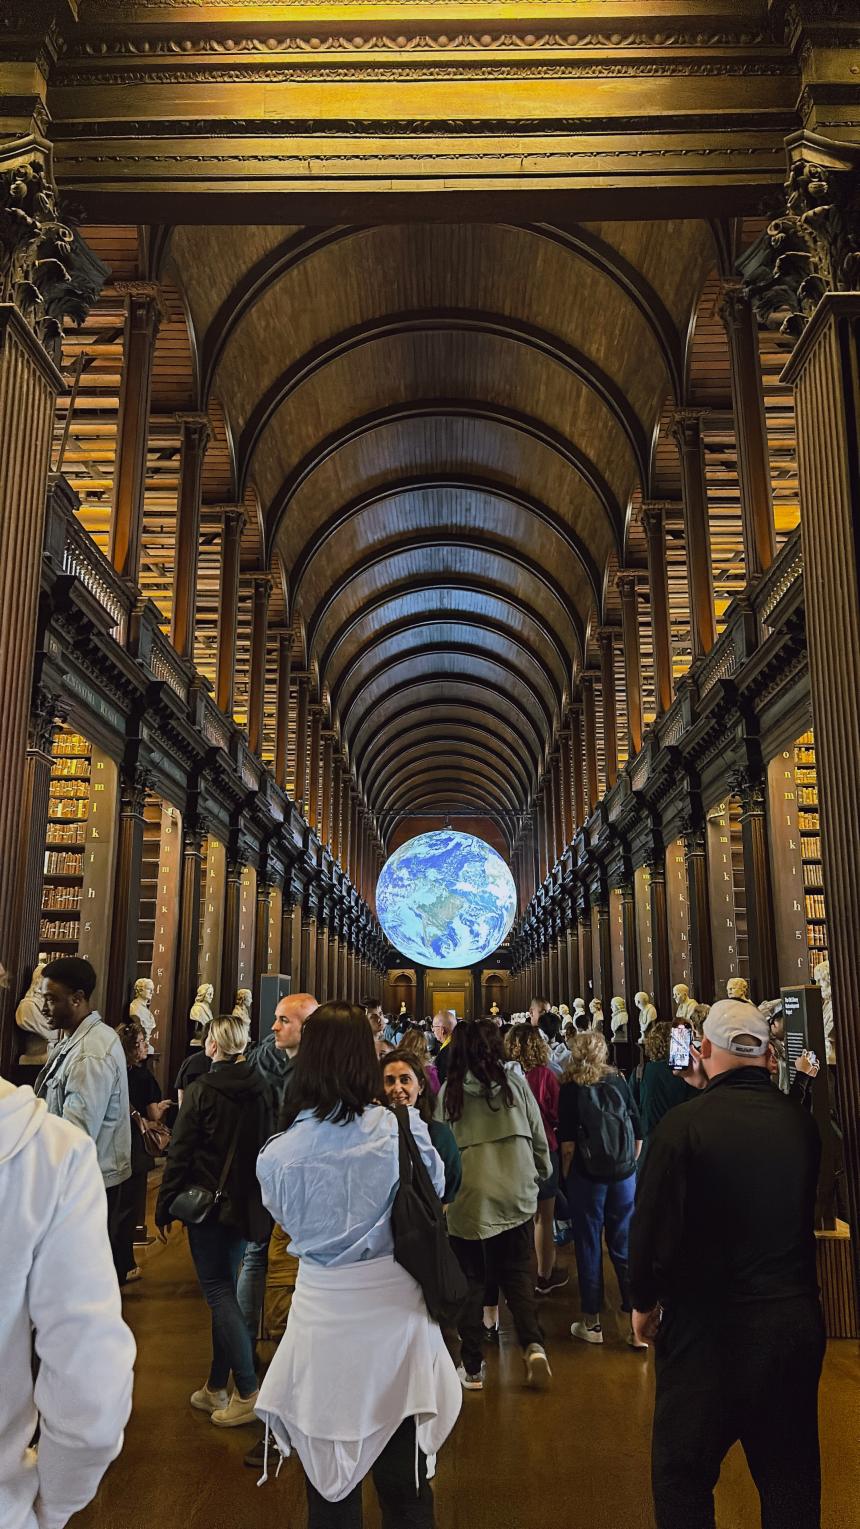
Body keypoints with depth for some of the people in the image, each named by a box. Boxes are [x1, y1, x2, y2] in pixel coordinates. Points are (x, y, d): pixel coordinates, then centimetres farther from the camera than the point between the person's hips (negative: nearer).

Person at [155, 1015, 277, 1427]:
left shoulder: (202, 1090, -13)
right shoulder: (263, 1089, 1)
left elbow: (180, 1153, -11)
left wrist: (164, 1207, -2)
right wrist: (261, 1197, 17)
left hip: (208, 1203, -5)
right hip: (249, 1205, 5)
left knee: (218, 1291, 1)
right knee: (226, 1288, 15)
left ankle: (248, 1392, -3)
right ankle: (216, 1387, 22)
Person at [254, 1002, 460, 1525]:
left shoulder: (280, 1151, -13)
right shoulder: (401, 1129, -15)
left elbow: (284, 1215, 5)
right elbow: (435, 1187, 4)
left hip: (323, 1311, 0)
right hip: (394, 1310, 0)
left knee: (330, 1484, 18)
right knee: (404, 1482, 17)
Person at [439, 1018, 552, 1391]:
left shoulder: (450, 1091, -2)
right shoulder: (515, 1084, -1)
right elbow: (539, 1138, 6)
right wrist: (542, 1172, 23)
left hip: (468, 1199, -1)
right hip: (516, 1196, 1)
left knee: (470, 1282, 12)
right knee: (518, 1276, 13)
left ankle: (472, 1368, 15)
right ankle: (533, 1345, -7)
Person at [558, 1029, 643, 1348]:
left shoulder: (571, 1089, -9)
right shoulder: (619, 1083, -1)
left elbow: (568, 1144, -12)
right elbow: (638, 1134, 2)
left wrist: (566, 1175, 3)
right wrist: (629, 1164, 14)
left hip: (587, 1176, -3)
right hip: (624, 1175, 3)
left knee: (589, 1248, 9)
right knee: (625, 1247, 10)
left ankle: (591, 1323, 20)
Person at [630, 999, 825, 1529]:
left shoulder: (685, 1124, -19)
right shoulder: (802, 1122, -5)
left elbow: (654, 1225, -16)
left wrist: (645, 1301, 4)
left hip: (709, 1326, -5)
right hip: (798, 1320, 5)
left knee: (683, 1475, 12)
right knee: (791, 1476, 19)